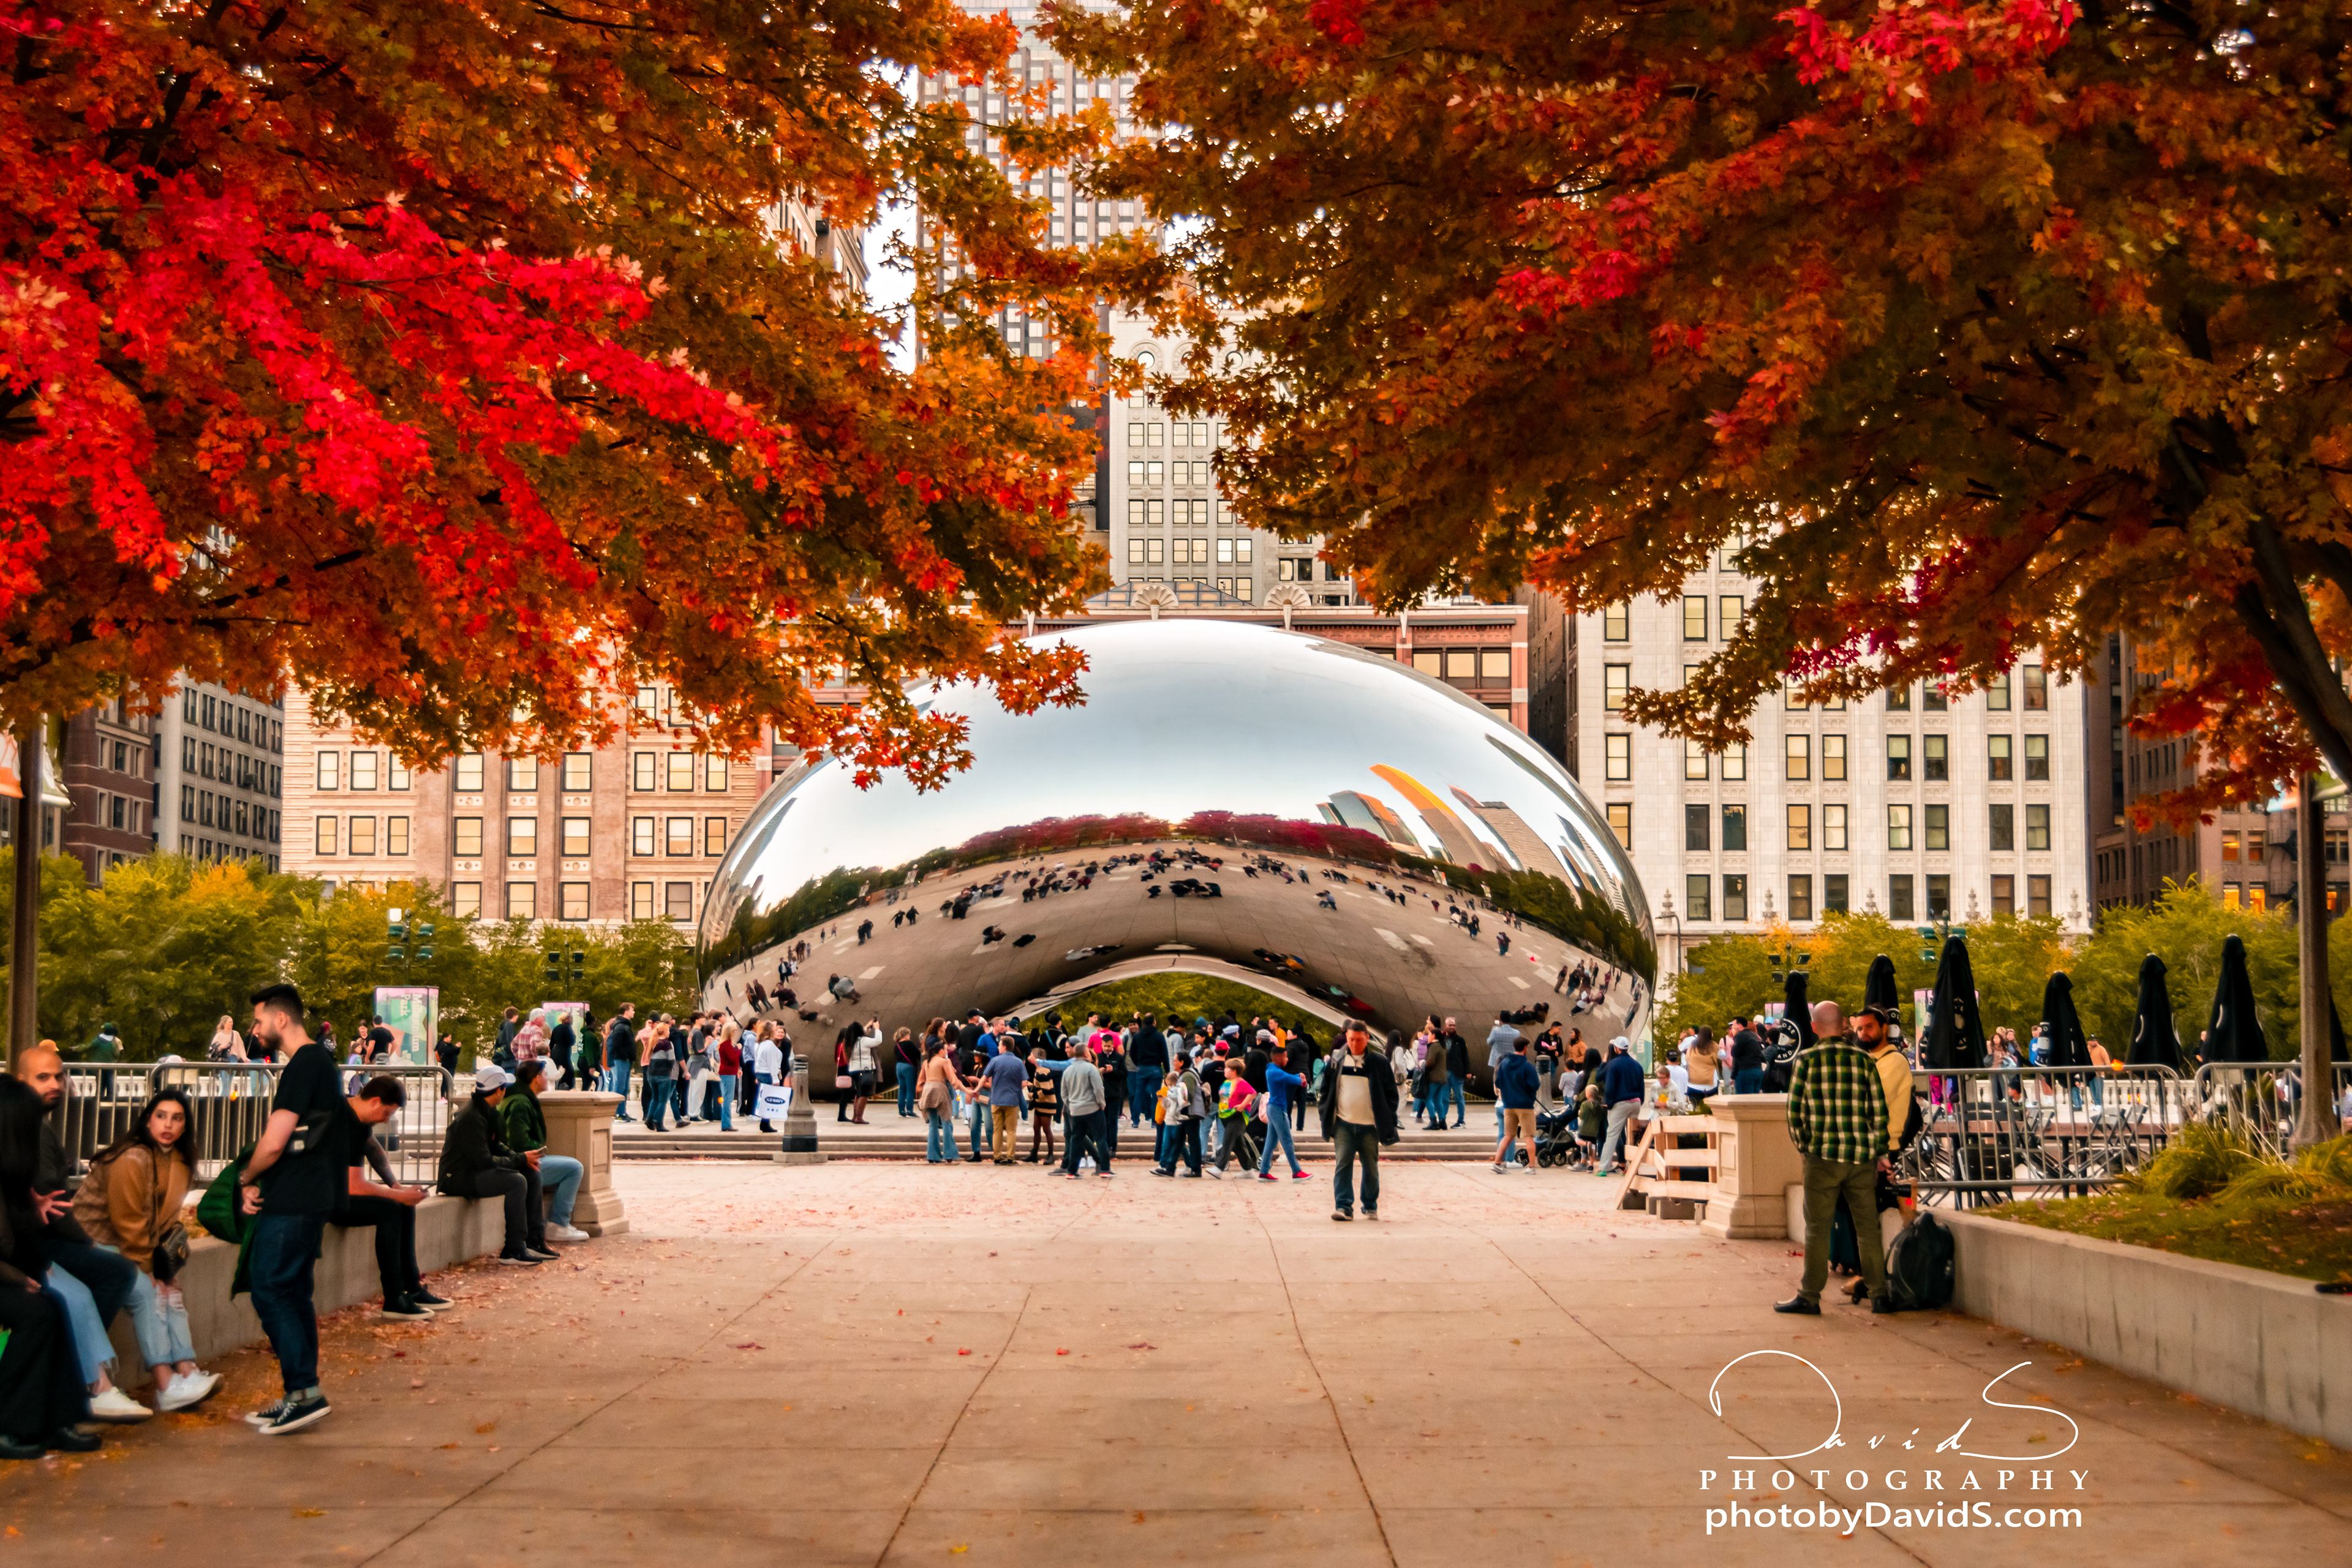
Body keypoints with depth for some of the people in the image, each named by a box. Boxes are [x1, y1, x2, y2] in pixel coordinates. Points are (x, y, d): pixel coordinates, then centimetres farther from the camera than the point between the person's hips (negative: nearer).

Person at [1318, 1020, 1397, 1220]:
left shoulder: (1379, 1062, 0)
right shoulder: (1337, 1060, 5)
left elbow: (1390, 1092, 5)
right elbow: (1326, 1088, 12)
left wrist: (1389, 1120, 0)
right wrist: (1325, 1114, 6)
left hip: (1370, 1125, -1)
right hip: (1343, 1124, 1)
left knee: (1371, 1167, 8)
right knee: (1343, 1164, -9)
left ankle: (1371, 1207, 21)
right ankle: (1344, 1207, -11)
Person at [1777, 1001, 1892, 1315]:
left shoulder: (1806, 1060, -3)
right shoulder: (1864, 1060, 2)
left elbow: (1795, 1110, -2)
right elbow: (1879, 1111, 3)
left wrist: (1803, 1147, 12)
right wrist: (1880, 1151, 14)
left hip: (1822, 1157, -2)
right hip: (1862, 1158, 2)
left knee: (1817, 1229, 4)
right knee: (1868, 1228, 10)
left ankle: (1809, 1297, 7)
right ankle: (1879, 1295, 13)